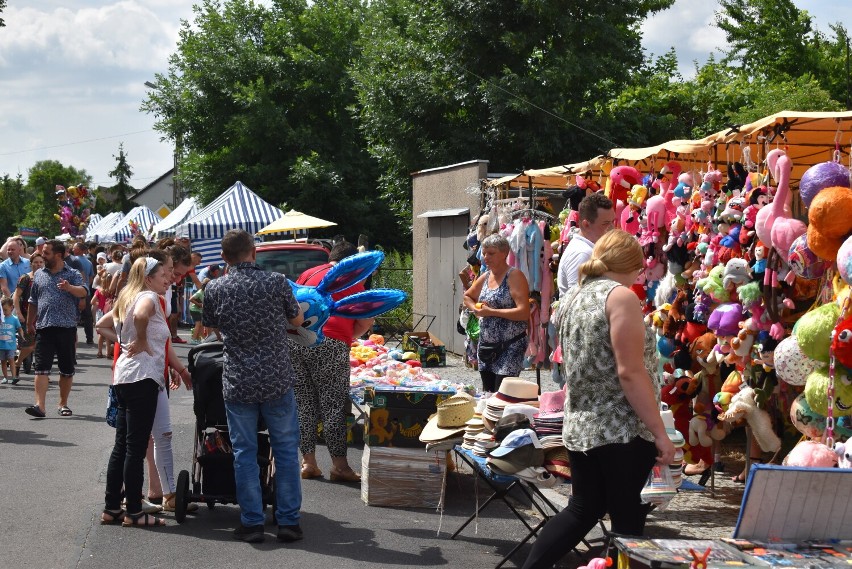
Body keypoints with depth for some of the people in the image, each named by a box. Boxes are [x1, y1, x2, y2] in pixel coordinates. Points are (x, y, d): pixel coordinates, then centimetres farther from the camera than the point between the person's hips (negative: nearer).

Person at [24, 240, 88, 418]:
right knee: (41, 367, -9)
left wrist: (69, 287, -33)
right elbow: (33, 302, 21)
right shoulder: (39, 275, 14)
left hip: (66, 328, -2)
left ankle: (63, 404, 21)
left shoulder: (73, 274, 3)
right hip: (44, 328, 2)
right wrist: (29, 324, 22)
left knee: (67, 369, 7)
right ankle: (39, 405, -15)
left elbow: (83, 292, -14)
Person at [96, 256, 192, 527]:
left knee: (122, 446, 12)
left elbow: (101, 325, 25)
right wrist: (142, 341, -15)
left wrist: (123, 340, 15)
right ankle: (134, 512, -1)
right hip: (143, 376, -9)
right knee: (135, 447, -5)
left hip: (123, 377, 9)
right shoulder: (149, 297, -9)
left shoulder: (127, 298, 18)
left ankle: (111, 508, 17)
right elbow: (140, 315, -31)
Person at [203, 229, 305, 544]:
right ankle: (288, 520, 12)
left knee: (244, 452, 9)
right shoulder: (276, 282, -6)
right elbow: (297, 320, 9)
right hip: (277, 380, 0)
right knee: (286, 449, 10)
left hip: (237, 383, 0)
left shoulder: (215, 289, -4)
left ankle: (252, 522, 11)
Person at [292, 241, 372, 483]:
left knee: (304, 403, 11)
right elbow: (367, 321, 8)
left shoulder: (309, 274, 22)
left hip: (296, 339, 4)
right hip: (330, 343, -4)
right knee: (333, 404, 0)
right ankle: (339, 465, 2)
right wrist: (349, 336, 23)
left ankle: (308, 462, 15)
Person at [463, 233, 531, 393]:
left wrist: (491, 312, -18)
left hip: (510, 346, -8)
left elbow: (523, 312, -22)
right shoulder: (485, 276, 10)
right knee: (487, 393, 14)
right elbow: (467, 296, 28)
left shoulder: (514, 276, -12)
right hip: (486, 344, 8)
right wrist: (476, 308, 6)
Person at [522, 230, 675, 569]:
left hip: (579, 427, 8)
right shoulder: (621, 297, -13)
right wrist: (660, 433, -17)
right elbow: (630, 373, -20)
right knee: (627, 521, 2)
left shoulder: (572, 298, 11)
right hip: (622, 430, -8)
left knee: (582, 510, 16)